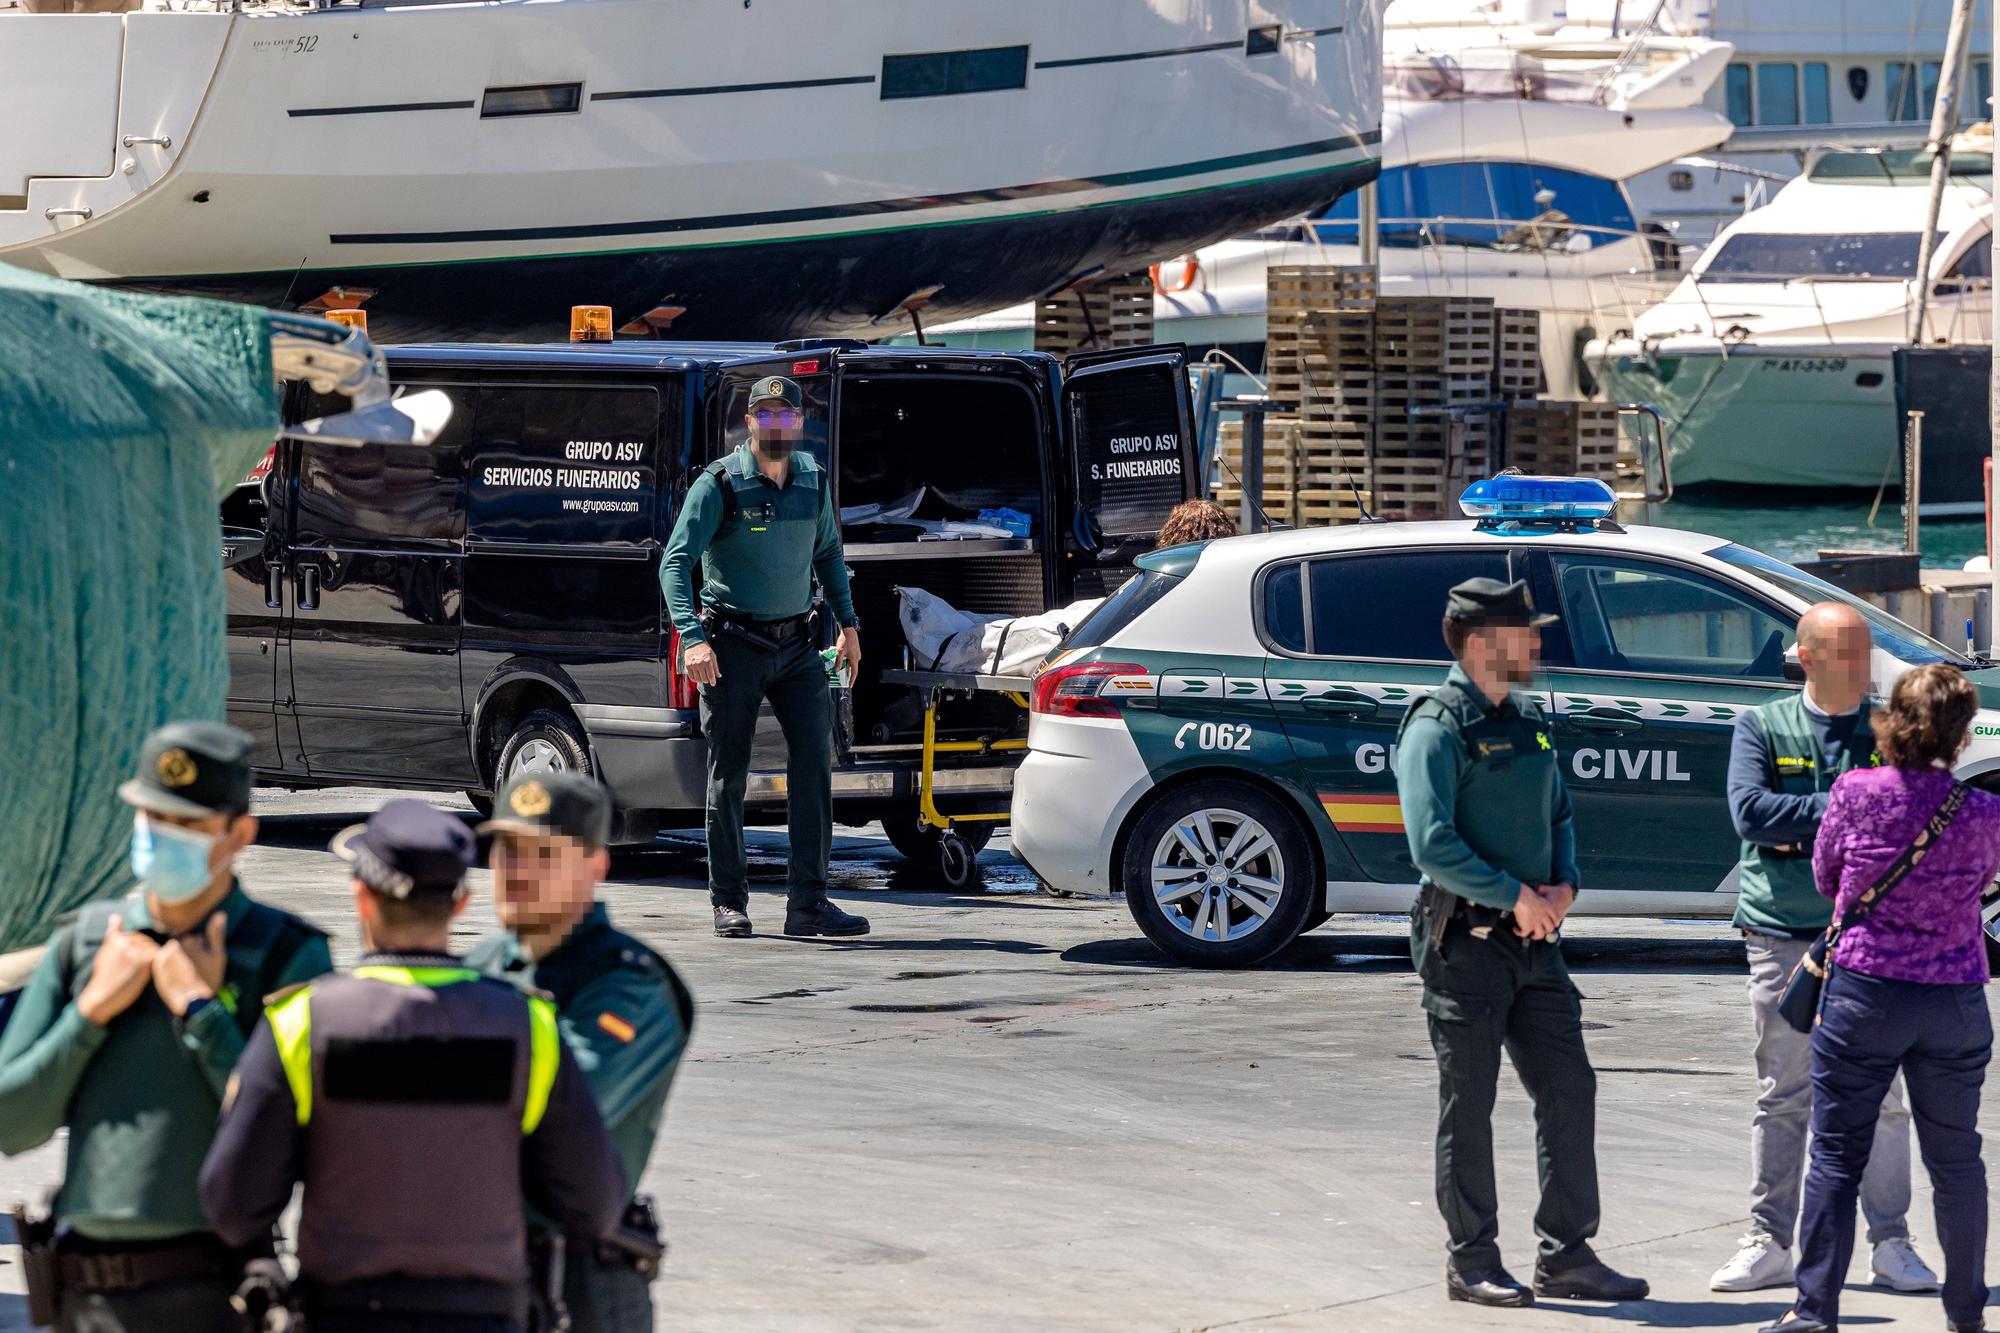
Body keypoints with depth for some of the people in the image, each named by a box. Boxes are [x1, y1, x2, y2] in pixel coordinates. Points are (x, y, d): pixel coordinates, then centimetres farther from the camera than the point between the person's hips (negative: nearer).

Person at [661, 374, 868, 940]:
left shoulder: (813, 480, 8)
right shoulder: (720, 485, -8)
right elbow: (675, 561, -12)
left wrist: (848, 623, 16)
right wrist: (692, 638, -24)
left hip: (795, 643, 4)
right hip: (732, 644, -4)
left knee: (814, 760, -6)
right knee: (729, 775, 1)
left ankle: (808, 902, -3)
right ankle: (729, 903, 10)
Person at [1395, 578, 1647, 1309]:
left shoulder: (1528, 720, 14)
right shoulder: (1438, 728, -12)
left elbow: (1558, 816, 21)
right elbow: (1433, 844, -19)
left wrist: (1562, 887, 1)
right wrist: (1518, 897, -17)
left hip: (1533, 940, 8)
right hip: (1466, 940, -8)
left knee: (1569, 1091, 5)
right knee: (1469, 1106, 0)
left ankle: (1566, 1255, 12)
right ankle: (1472, 1263, 8)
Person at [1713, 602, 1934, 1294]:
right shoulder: (1762, 728, 6)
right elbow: (1749, 812, -9)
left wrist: (1806, 828, -13)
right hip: (1781, 935, 0)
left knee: (1881, 1095, 1)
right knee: (1783, 1098, 3)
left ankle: (1891, 1243, 9)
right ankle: (1768, 1244, 8)